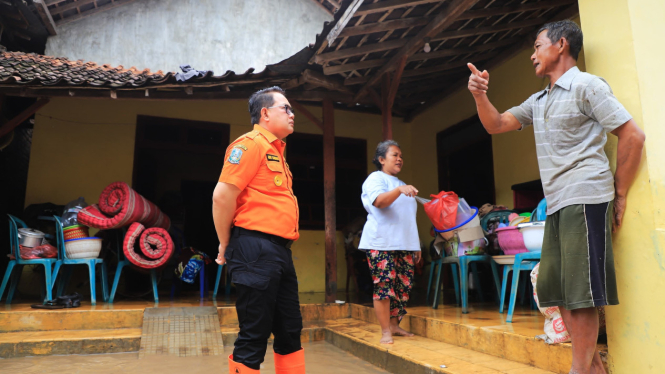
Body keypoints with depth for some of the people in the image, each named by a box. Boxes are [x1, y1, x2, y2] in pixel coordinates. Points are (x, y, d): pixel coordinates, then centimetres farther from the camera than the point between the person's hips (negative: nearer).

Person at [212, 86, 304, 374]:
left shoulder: (276, 150, 19)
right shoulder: (251, 143, -9)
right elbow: (222, 196, -16)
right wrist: (226, 246, -6)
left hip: (280, 251, 9)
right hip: (256, 249, -9)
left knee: (290, 331, 15)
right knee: (254, 336, 0)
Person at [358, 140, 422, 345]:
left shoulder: (401, 184, 26)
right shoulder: (375, 178, 2)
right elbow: (379, 201, -20)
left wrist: (416, 244, 21)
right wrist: (400, 190, -36)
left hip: (404, 245, 8)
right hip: (381, 243, -7)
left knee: (403, 285, 5)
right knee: (384, 285, -10)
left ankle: (395, 325, 16)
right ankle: (385, 331, -4)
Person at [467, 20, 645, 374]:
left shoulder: (586, 85, -3)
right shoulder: (538, 101, 20)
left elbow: (633, 136, -6)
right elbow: (496, 124, 17)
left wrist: (619, 195, -4)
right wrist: (480, 95, -1)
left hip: (584, 200, -8)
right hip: (556, 205, 8)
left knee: (581, 291, -6)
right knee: (554, 287, 9)